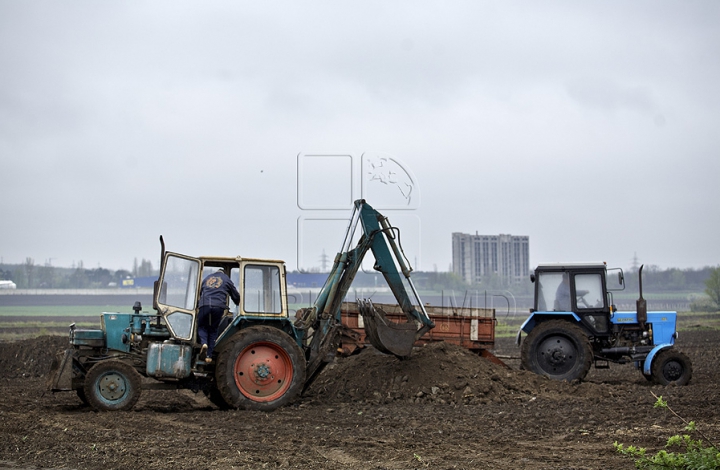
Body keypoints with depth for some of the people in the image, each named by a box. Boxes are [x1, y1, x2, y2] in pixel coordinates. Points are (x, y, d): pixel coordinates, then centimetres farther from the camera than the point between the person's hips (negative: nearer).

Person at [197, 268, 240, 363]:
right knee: (213, 329, 11)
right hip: (219, 307, -1)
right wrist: (238, 305, 45)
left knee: (201, 326, 15)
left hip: (204, 305, 1)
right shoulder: (226, 279, 22)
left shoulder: (207, 278, 28)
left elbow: (200, 292, 34)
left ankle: (204, 343, -18)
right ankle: (209, 356, 4)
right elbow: (236, 296, 26)